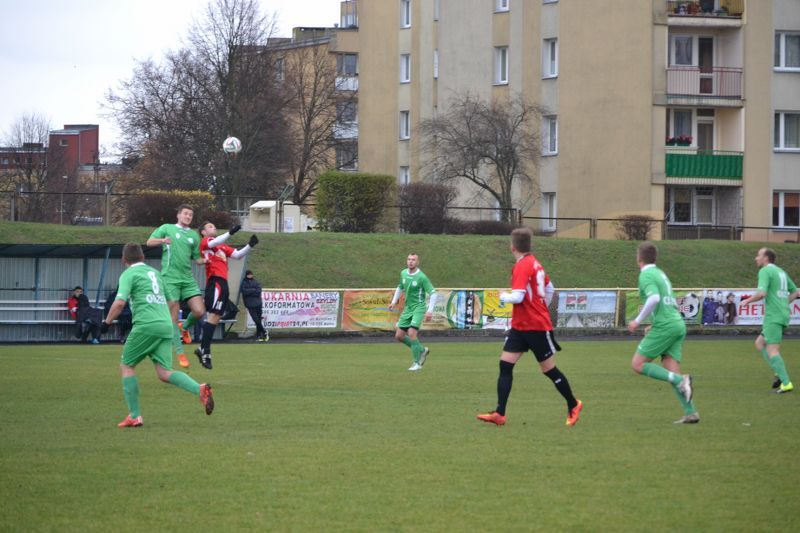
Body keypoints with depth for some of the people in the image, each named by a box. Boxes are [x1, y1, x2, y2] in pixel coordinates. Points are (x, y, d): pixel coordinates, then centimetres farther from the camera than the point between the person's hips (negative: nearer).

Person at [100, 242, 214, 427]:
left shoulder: (129, 274, 3)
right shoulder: (154, 272, 24)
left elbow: (119, 303, -12)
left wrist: (107, 322, 0)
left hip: (146, 326, -6)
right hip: (166, 325, 6)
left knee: (126, 366, 10)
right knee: (164, 373, 0)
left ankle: (134, 415, 4)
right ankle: (200, 389, -24)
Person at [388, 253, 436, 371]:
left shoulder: (421, 277, -15)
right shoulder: (403, 274, 4)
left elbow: (433, 293, -14)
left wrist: (430, 311, -20)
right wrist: (394, 301, 16)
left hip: (418, 308, -7)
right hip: (407, 308, 7)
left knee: (412, 333, -22)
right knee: (399, 336, 4)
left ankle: (417, 363, -10)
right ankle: (422, 350, 23)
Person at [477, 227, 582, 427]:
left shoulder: (522, 266, -19)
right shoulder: (534, 263, 9)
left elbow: (518, 296, -27)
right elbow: (550, 288, 20)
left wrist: (504, 296, -8)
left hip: (537, 328, -9)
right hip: (519, 326, 9)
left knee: (549, 369, 4)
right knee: (505, 364, -2)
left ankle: (573, 405, 23)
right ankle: (499, 414, -7)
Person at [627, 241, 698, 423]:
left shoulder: (646, 275, -6)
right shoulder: (660, 274, 23)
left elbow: (654, 298, -23)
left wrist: (638, 321, -14)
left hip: (664, 326, -9)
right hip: (678, 324, 9)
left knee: (638, 364, -4)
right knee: (671, 373, 5)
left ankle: (679, 380, -18)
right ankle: (691, 413, -7)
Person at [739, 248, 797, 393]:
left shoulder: (765, 271, -8)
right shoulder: (781, 272, 19)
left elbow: (762, 293, -22)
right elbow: (795, 292, 24)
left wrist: (747, 301, -6)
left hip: (773, 316, -9)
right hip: (784, 314, 9)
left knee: (772, 350, -9)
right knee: (759, 343, 17)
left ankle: (786, 383, -15)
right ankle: (779, 373, 5)